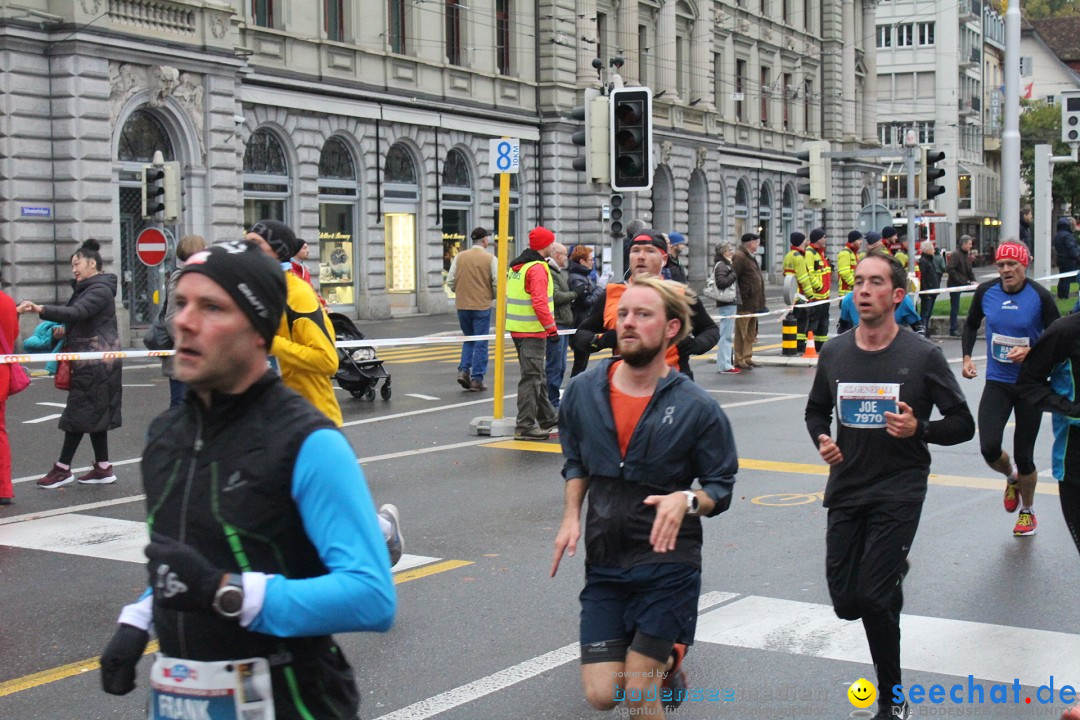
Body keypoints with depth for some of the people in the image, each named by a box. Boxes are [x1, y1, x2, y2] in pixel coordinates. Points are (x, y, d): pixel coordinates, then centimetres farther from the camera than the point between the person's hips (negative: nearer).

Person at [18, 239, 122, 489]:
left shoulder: (100, 290, -14)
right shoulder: (86, 289, 19)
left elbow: (76, 312, -30)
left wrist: (41, 309, -42)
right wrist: (64, 330, 7)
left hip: (96, 362, -10)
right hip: (91, 361, 10)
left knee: (80, 412, -6)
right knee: (94, 413, 10)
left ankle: (63, 468, -2)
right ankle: (103, 468, 13)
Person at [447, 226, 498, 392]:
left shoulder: (459, 257, 2)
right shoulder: (491, 259, -6)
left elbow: (450, 282, 1)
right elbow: (497, 284, -9)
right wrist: (492, 296, 10)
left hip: (462, 305, 3)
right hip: (482, 306, -3)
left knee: (468, 339, 21)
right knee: (481, 344, 5)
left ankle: (464, 370, 5)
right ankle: (476, 379, 5)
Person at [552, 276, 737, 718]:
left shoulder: (696, 408, -10)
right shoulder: (583, 391, -1)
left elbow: (721, 487, -3)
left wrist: (687, 500, -23)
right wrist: (571, 516, 1)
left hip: (668, 564, -3)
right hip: (604, 563, 3)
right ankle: (664, 663, 31)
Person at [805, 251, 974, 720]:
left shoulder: (922, 356, -8)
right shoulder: (834, 353, 3)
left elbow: (963, 425, -2)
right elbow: (817, 411, 19)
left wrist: (918, 429, -21)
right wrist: (822, 439, -2)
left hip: (899, 492, -4)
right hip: (845, 491, 4)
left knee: (872, 599, -11)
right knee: (845, 602, 6)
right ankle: (892, 572, 42)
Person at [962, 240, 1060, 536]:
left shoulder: (1040, 296, -13)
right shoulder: (986, 292, -4)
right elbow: (971, 325, 14)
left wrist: (1030, 351, -22)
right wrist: (967, 357, 2)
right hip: (997, 383, 2)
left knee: (1023, 455, 6)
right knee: (989, 448, -14)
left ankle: (1027, 512, 32)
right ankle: (1011, 478, 23)